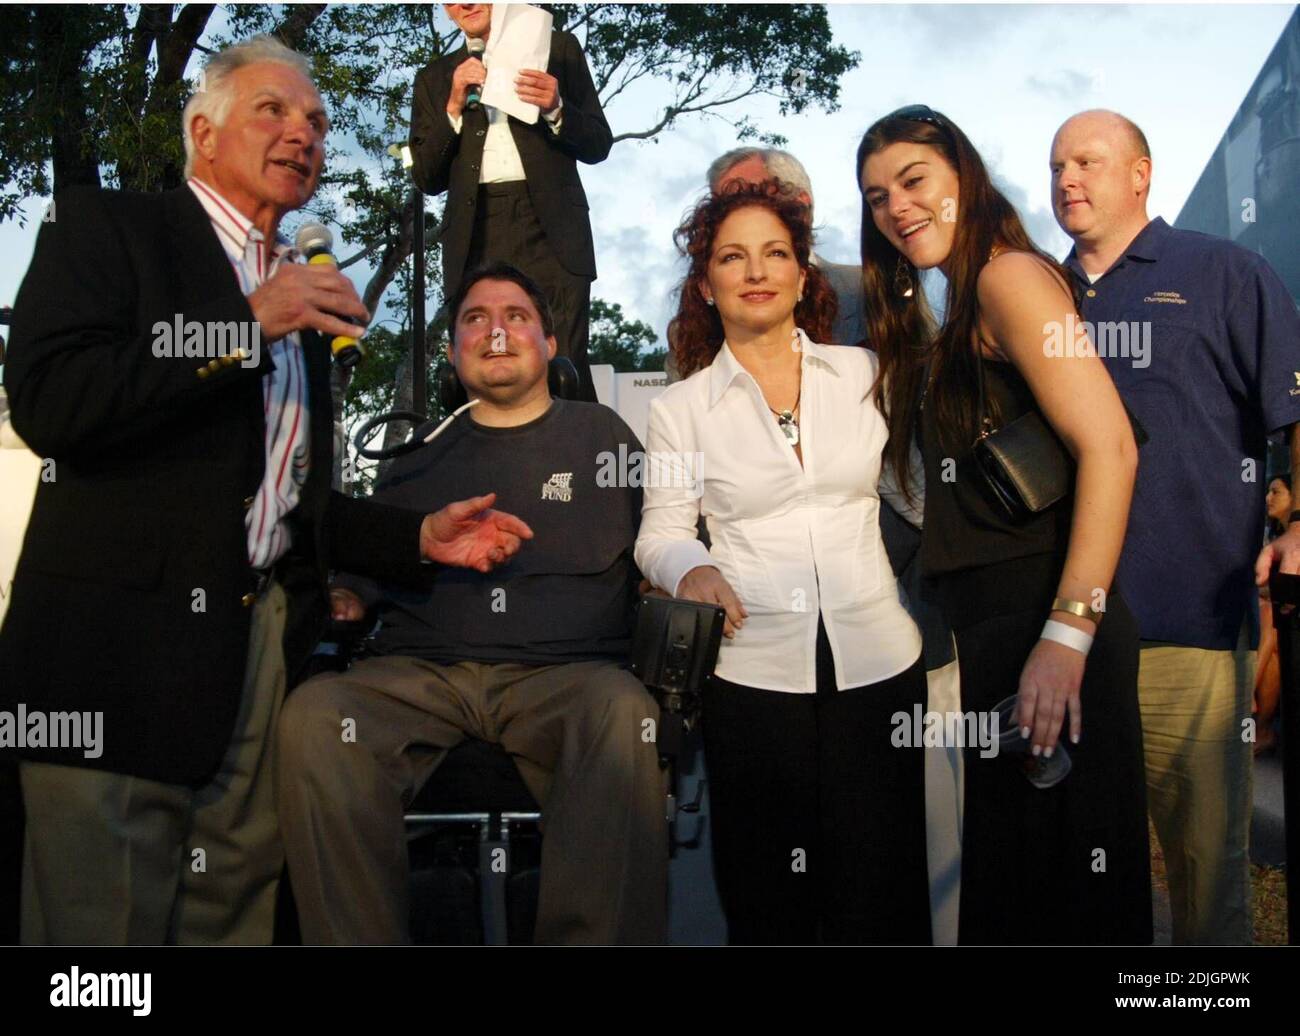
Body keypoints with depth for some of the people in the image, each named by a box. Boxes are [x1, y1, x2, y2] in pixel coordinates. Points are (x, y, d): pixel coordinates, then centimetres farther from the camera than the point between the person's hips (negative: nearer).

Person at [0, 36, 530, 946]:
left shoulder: (302, 293, 21)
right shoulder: (107, 228, 2)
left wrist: (418, 536, 10)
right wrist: (248, 322, -15)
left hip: (265, 652, 6)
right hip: (123, 653, -6)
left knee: (234, 912, 9)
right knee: (106, 922, -2)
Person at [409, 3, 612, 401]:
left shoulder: (557, 48, 17)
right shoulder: (434, 79, 21)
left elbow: (598, 145, 12)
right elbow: (427, 178, 13)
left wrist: (556, 109, -8)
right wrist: (454, 108, 0)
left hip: (550, 233, -2)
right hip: (476, 243, 2)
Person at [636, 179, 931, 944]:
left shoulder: (864, 373, 10)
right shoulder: (681, 408, 7)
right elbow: (662, 529, 3)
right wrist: (692, 568, -17)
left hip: (878, 659, 1)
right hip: (755, 672, -1)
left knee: (879, 888, 4)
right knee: (768, 894, 5)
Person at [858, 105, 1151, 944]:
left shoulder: (1009, 275, -9)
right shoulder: (952, 316, 18)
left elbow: (1110, 447, -19)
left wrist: (1068, 634, -24)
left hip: (1046, 621, -9)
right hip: (997, 625, 10)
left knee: (1065, 884, 0)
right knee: (1008, 875, 19)